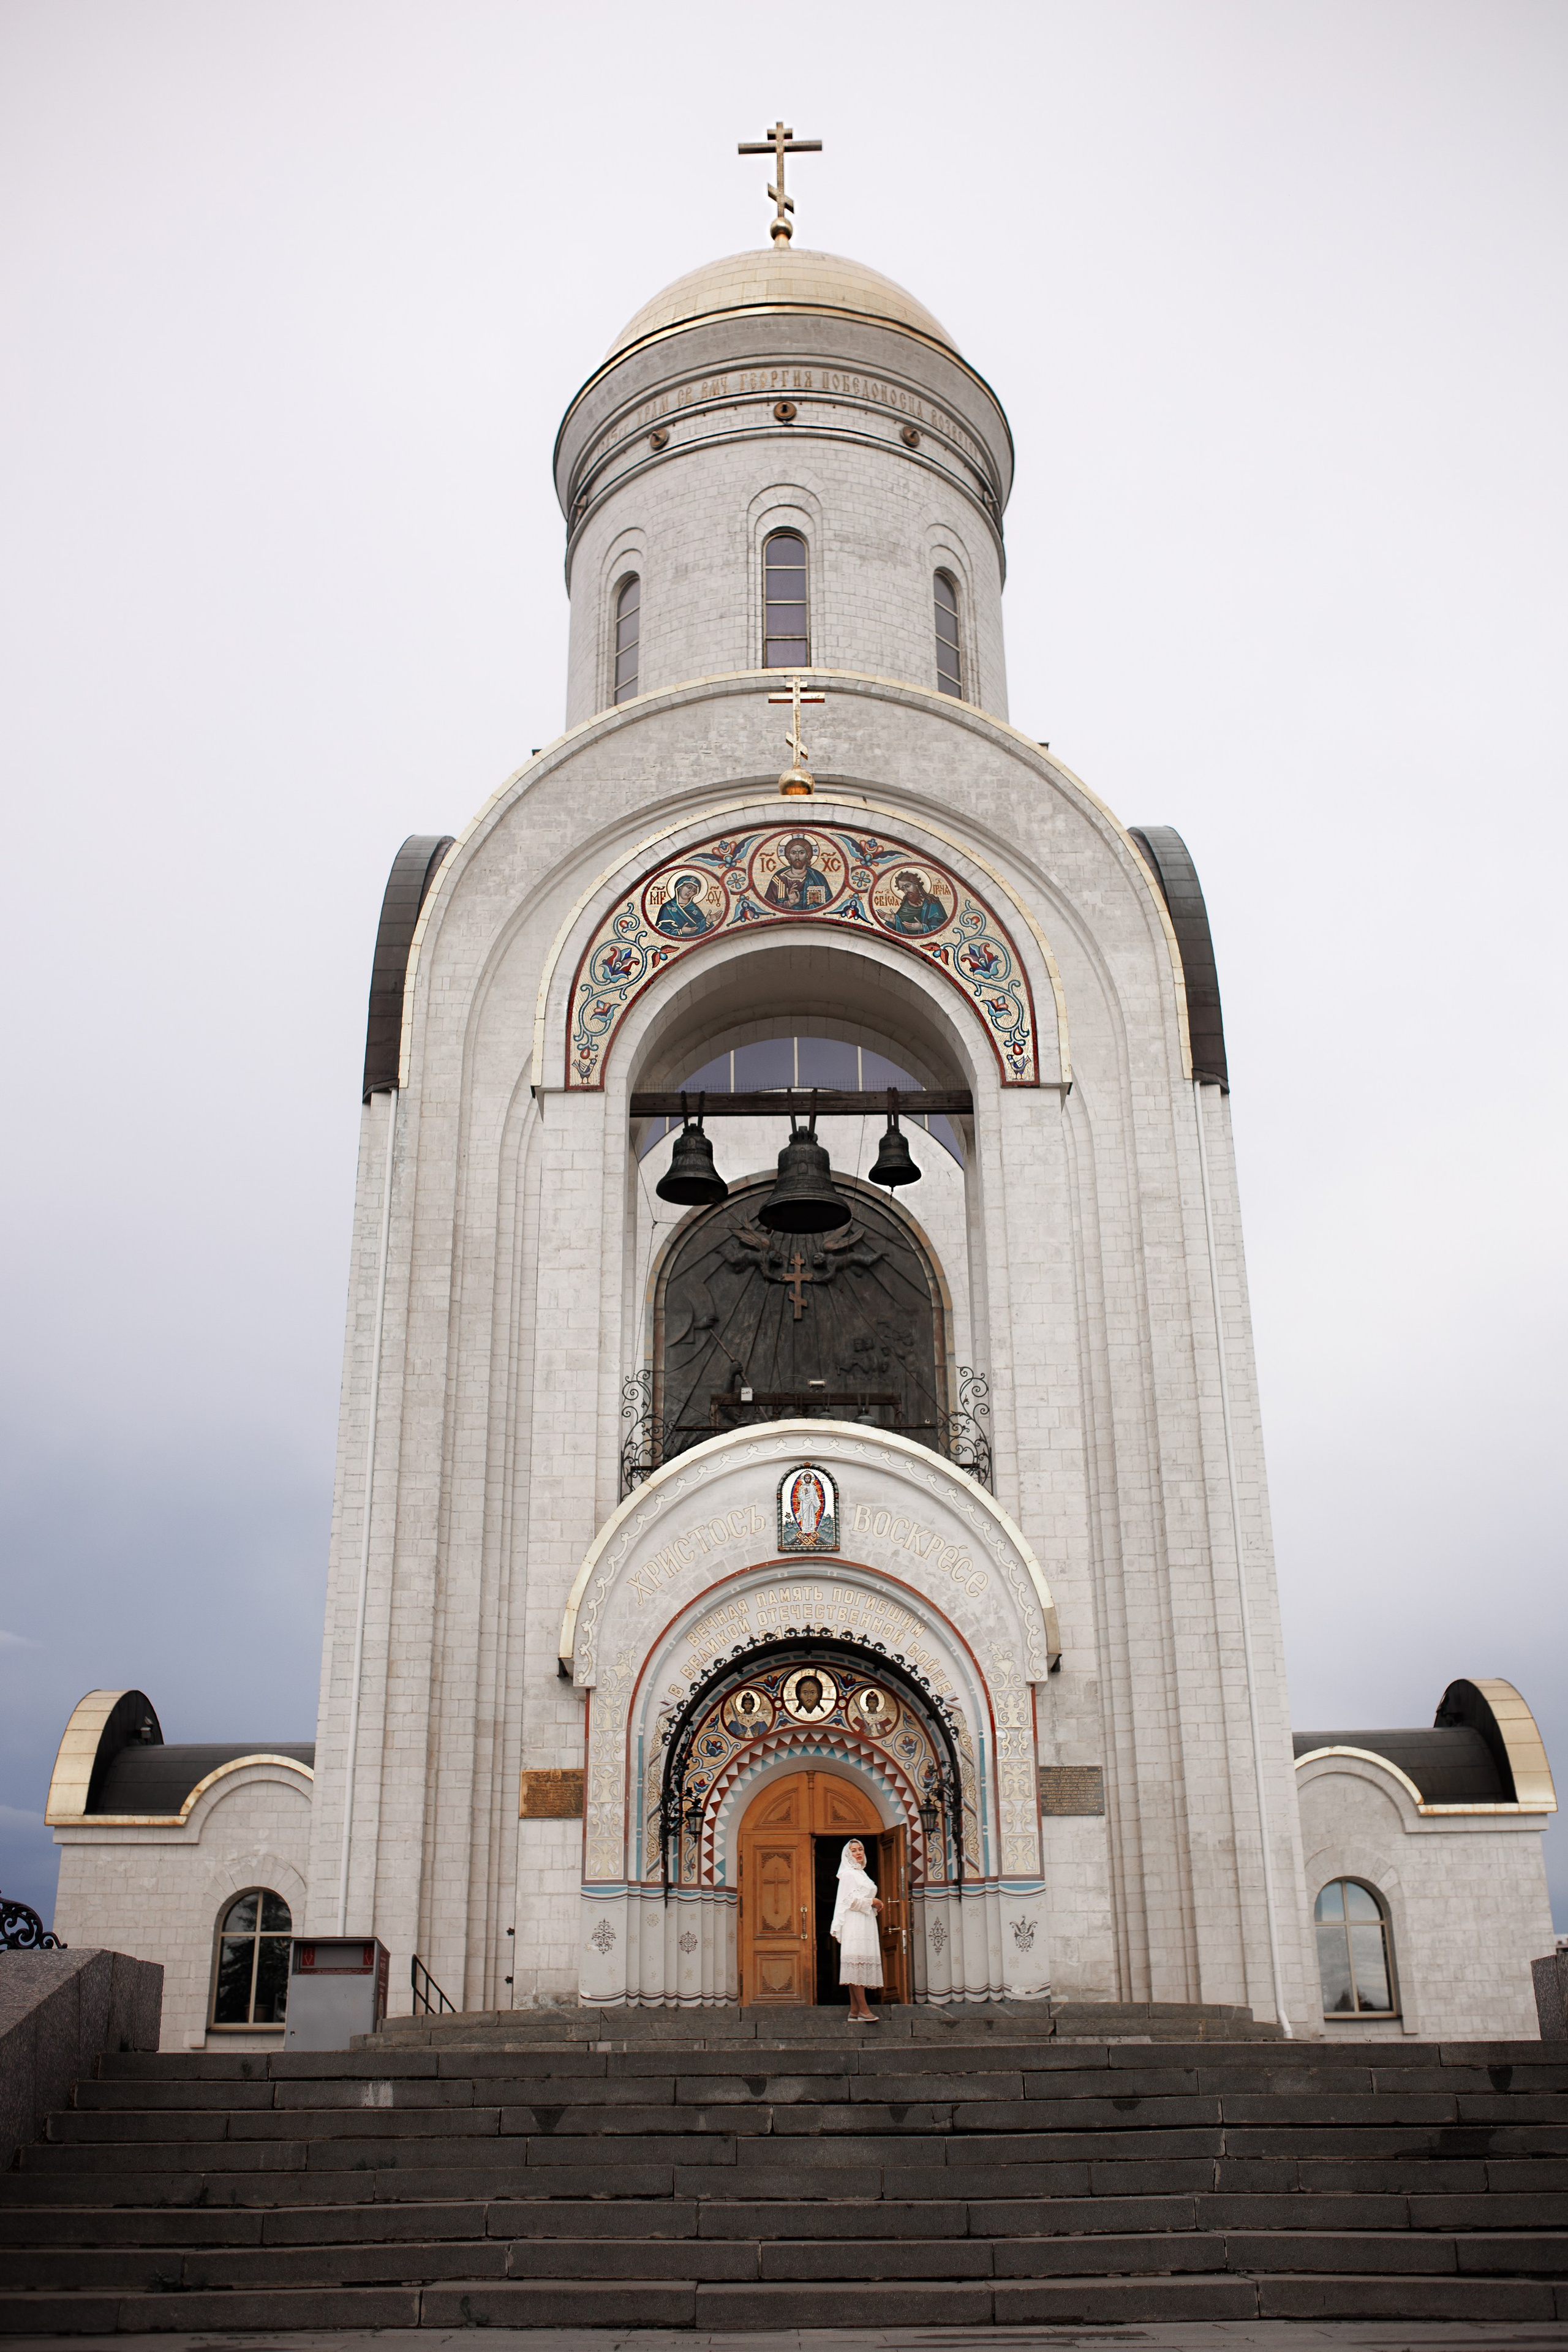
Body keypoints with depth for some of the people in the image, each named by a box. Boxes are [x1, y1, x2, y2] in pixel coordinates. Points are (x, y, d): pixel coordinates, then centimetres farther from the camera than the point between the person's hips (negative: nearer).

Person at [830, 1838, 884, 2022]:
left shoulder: (862, 1873, 23)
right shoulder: (849, 1874, -4)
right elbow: (850, 1899, -12)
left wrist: (874, 1905, 11)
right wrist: (872, 1902, -6)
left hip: (866, 1922, 9)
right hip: (854, 1923, -9)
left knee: (858, 1966, 5)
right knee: (858, 1962, -13)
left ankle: (854, 2010, 2)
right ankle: (863, 2009, -18)